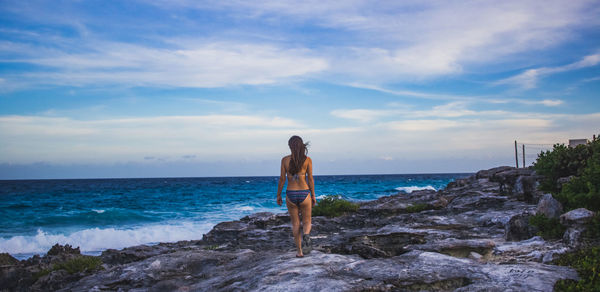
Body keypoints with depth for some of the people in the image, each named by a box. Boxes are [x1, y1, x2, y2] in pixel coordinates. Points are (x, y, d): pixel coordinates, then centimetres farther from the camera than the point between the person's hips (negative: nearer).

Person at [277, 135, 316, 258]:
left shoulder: (285, 160, -3)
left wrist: (278, 195, 9)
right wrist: (313, 196, 5)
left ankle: (299, 251, 14)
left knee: (295, 223, 14)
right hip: (304, 194, -1)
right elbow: (310, 179, -3)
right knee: (307, 222, 14)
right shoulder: (307, 159, -4)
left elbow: (282, 179, -2)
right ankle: (305, 235, -19)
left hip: (290, 194, 1)